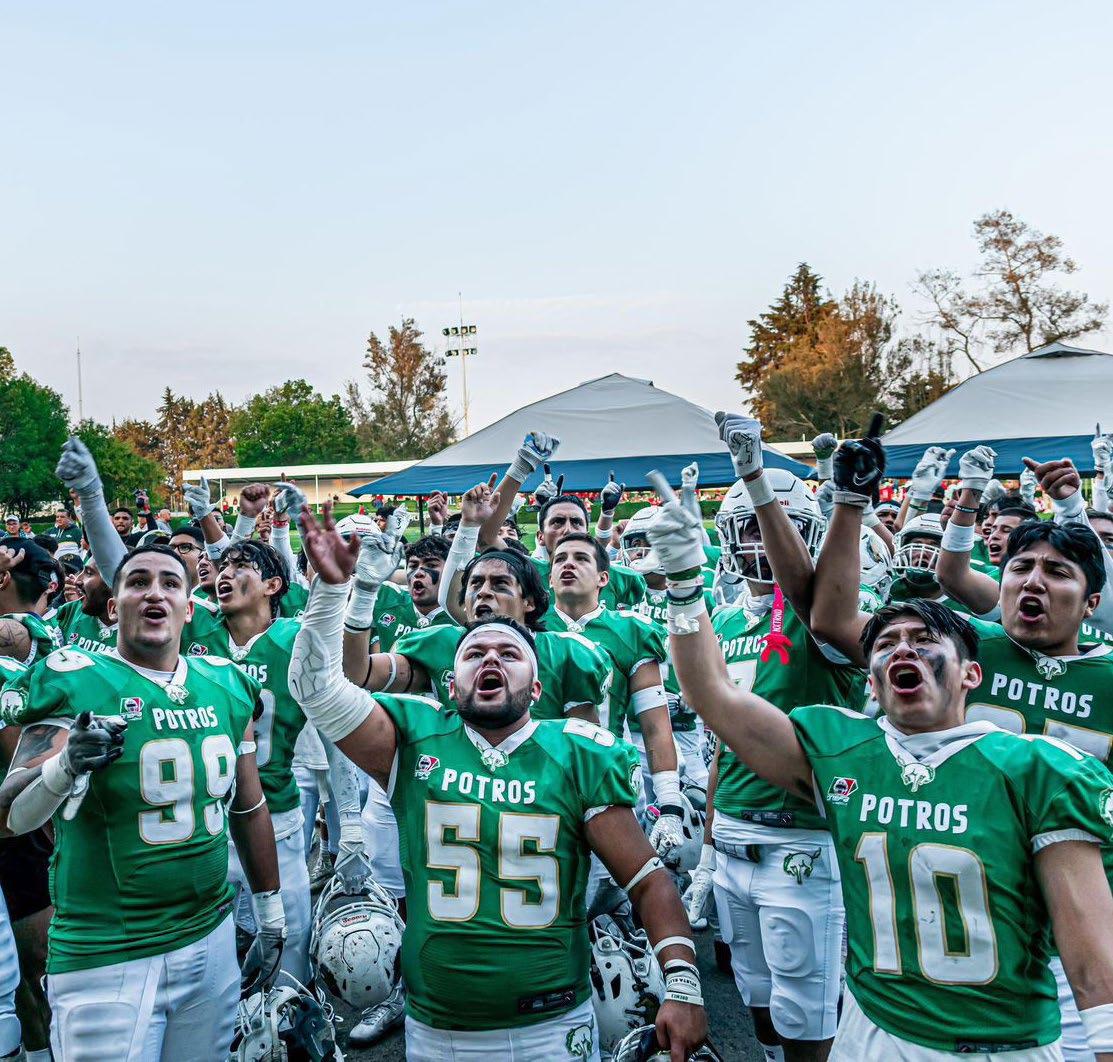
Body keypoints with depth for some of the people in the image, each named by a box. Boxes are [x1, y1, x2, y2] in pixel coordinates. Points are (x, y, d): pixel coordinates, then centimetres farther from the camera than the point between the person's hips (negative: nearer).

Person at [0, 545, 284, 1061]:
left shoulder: (226, 689, 3)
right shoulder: (74, 684, -10)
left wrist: (271, 918, 18)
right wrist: (66, 765, -37)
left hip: (212, 939, 4)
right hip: (104, 958, -4)